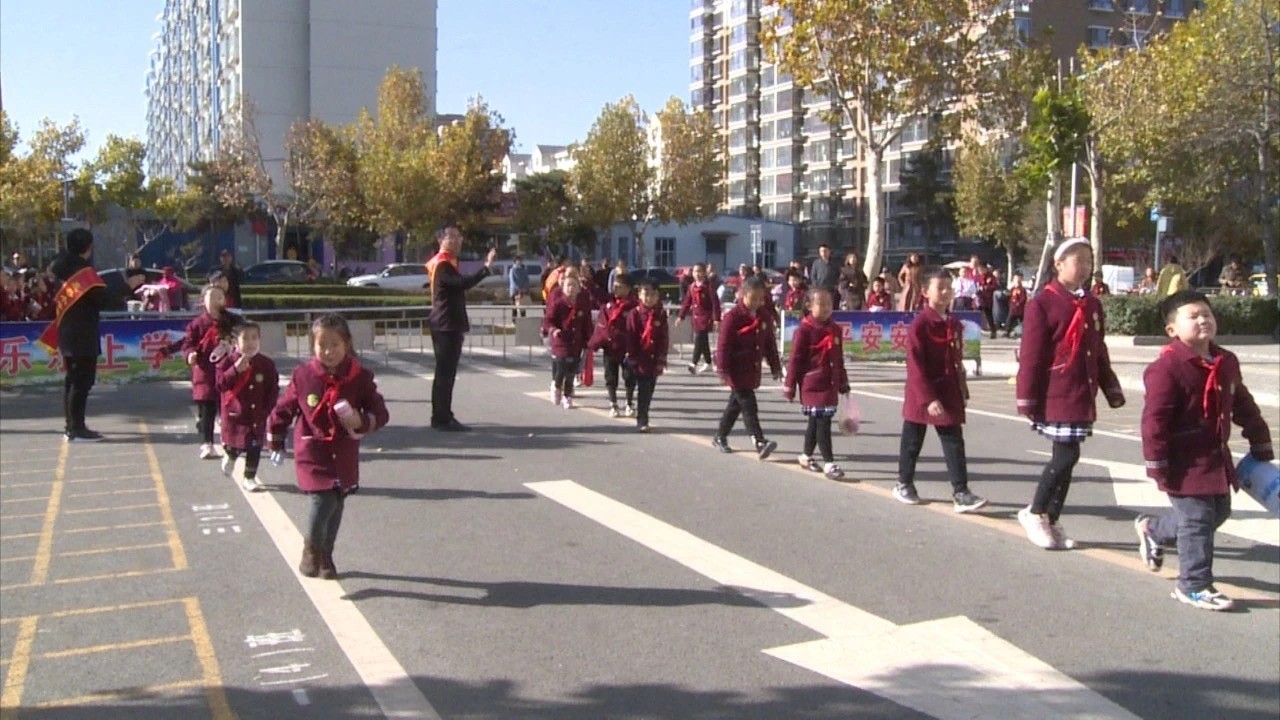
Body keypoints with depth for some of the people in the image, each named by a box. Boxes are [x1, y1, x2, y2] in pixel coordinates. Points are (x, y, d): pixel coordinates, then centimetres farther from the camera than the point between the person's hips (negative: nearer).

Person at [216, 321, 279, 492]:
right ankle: (230, 455, 44)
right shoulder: (229, 361, -7)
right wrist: (236, 370, -28)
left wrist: (268, 409, -5)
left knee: (255, 446, 3)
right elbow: (221, 383, -16)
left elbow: (273, 389, 3)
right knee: (235, 444, 7)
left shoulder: (266, 364, -1)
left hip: (257, 414, 2)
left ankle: (249, 477, 18)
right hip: (235, 413, -2)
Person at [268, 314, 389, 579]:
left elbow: (381, 413, -1)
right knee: (323, 499, -19)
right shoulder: (303, 376, -6)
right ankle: (311, 548, 7)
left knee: (336, 507, 13)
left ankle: (325, 556, 34)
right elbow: (283, 410, 7)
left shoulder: (360, 377, -5)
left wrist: (361, 422, -21)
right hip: (312, 454, -3)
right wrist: (275, 444, 14)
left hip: (345, 457, 3)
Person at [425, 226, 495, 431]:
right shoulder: (443, 265, -14)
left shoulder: (446, 263, 19)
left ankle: (442, 417, 20)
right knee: (445, 373, -9)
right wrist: (486, 268, -37)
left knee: (446, 372, 14)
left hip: (448, 325, 11)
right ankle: (442, 418, -7)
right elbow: (463, 283, -31)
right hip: (446, 326, -11)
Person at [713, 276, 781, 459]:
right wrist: (723, 370, -16)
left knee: (735, 404, 16)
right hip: (737, 370, -7)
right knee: (748, 405, -11)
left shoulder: (764, 317, 7)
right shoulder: (733, 316, -13)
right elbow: (723, 345, -13)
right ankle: (760, 443, -15)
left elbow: (770, 343, 14)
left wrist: (775, 366, 14)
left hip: (753, 370, 7)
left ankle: (720, 437, 29)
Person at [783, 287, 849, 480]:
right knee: (822, 422, -9)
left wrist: (843, 383, 20)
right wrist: (790, 387, -10)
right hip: (812, 385, -7)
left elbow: (839, 360, 17)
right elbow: (795, 360, -11)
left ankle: (806, 456, 31)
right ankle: (829, 464, -5)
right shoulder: (804, 330, -12)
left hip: (830, 385, 7)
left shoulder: (835, 329, 9)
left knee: (816, 422, 17)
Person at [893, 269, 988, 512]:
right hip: (921, 396, -5)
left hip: (949, 395, 5)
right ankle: (904, 484, 27)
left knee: (954, 443, -1)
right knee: (912, 442, 9)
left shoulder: (955, 324, 7)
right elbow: (916, 366, -18)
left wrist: (962, 391, 12)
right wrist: (928, 399, -23)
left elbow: (958, 361, 14)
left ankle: (960, 493, -2)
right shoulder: (919, 325, -14)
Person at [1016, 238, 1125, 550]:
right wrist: (1027, 399, -11)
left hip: (1082, 396, 7)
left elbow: (1099, 352, 20)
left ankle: (1051, 522, 21)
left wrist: (1112, 390, 17)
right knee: (1067, 455, -10)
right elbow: (1031, 356, -10)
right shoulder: (1043, 303, -8)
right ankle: (1035, 513, 8)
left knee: (1066, 457, 11)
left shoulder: (1092, 305, 13)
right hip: (1055, 395, -7)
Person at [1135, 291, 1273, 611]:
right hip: (1185, 462, -9)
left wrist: (1260, 445, 21)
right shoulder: (1166, 368, -20)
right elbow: (1154, 419, -21)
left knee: (1219, 511, 20)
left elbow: (1244, 407, 19)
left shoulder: (1227, 362, 7)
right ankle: (1195, 586, 10)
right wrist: (1158, 465, -20)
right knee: (1197, 519, -4)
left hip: (1216, 458, 9)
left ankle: (1152, 529, 40)